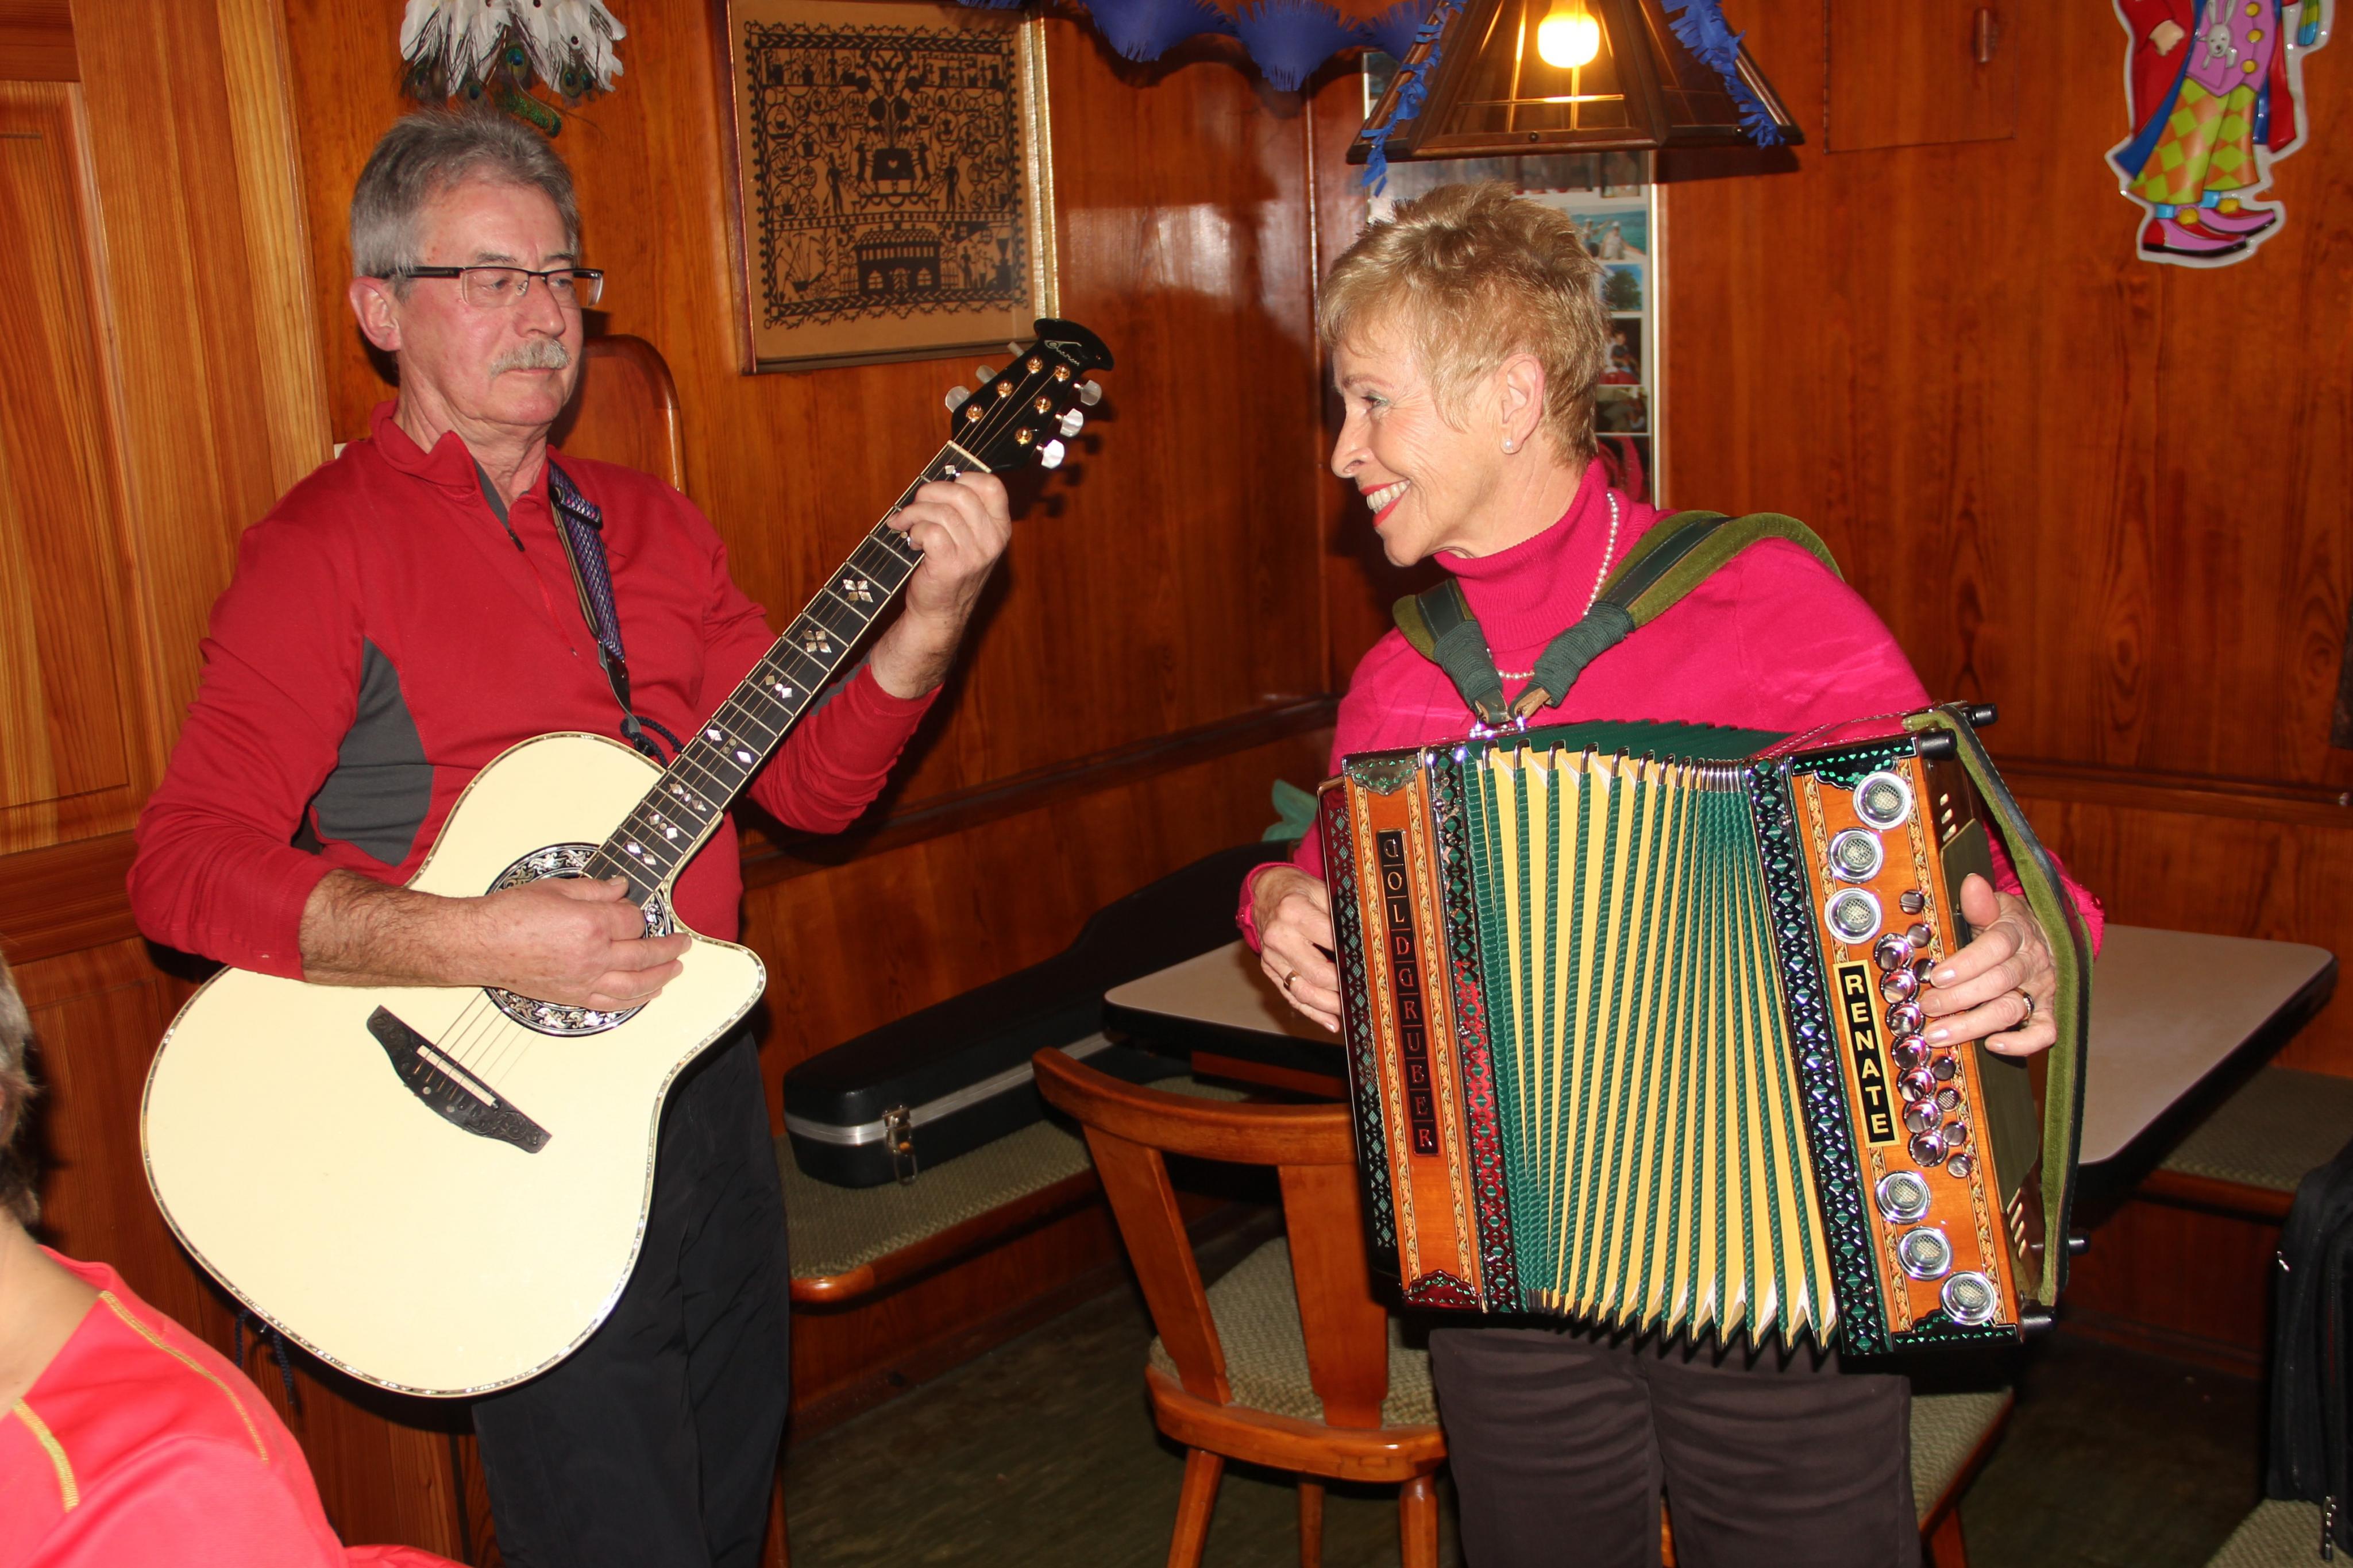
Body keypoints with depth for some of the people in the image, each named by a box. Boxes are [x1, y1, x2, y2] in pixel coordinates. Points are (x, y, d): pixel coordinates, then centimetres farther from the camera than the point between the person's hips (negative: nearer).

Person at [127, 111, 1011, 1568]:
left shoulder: (646, 523, 10)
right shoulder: (327, 547, -9)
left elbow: (815, 781, 6)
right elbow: (186, 861, -18)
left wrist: (929, 616, -10)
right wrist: (476, 941, -29)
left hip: (704, 1084, 6)